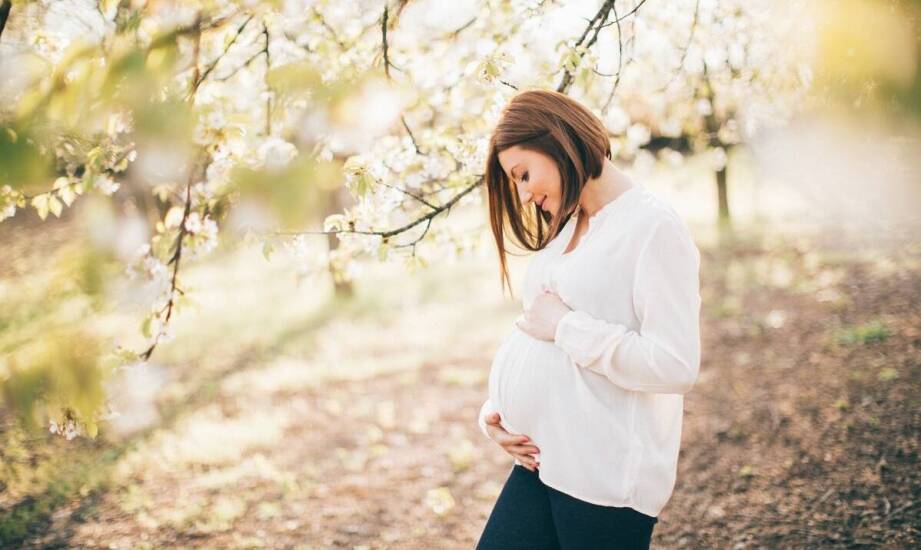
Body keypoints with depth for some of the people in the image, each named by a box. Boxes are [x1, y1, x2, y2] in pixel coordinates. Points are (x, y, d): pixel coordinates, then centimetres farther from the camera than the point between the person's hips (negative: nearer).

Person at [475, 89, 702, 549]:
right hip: (542, 461, 8)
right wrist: (495, 408, 2)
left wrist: (565, 326, -16)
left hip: (607, 475, -7)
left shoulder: (654, 226, -12)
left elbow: (676, 365, -20)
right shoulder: (567, 230, 14)